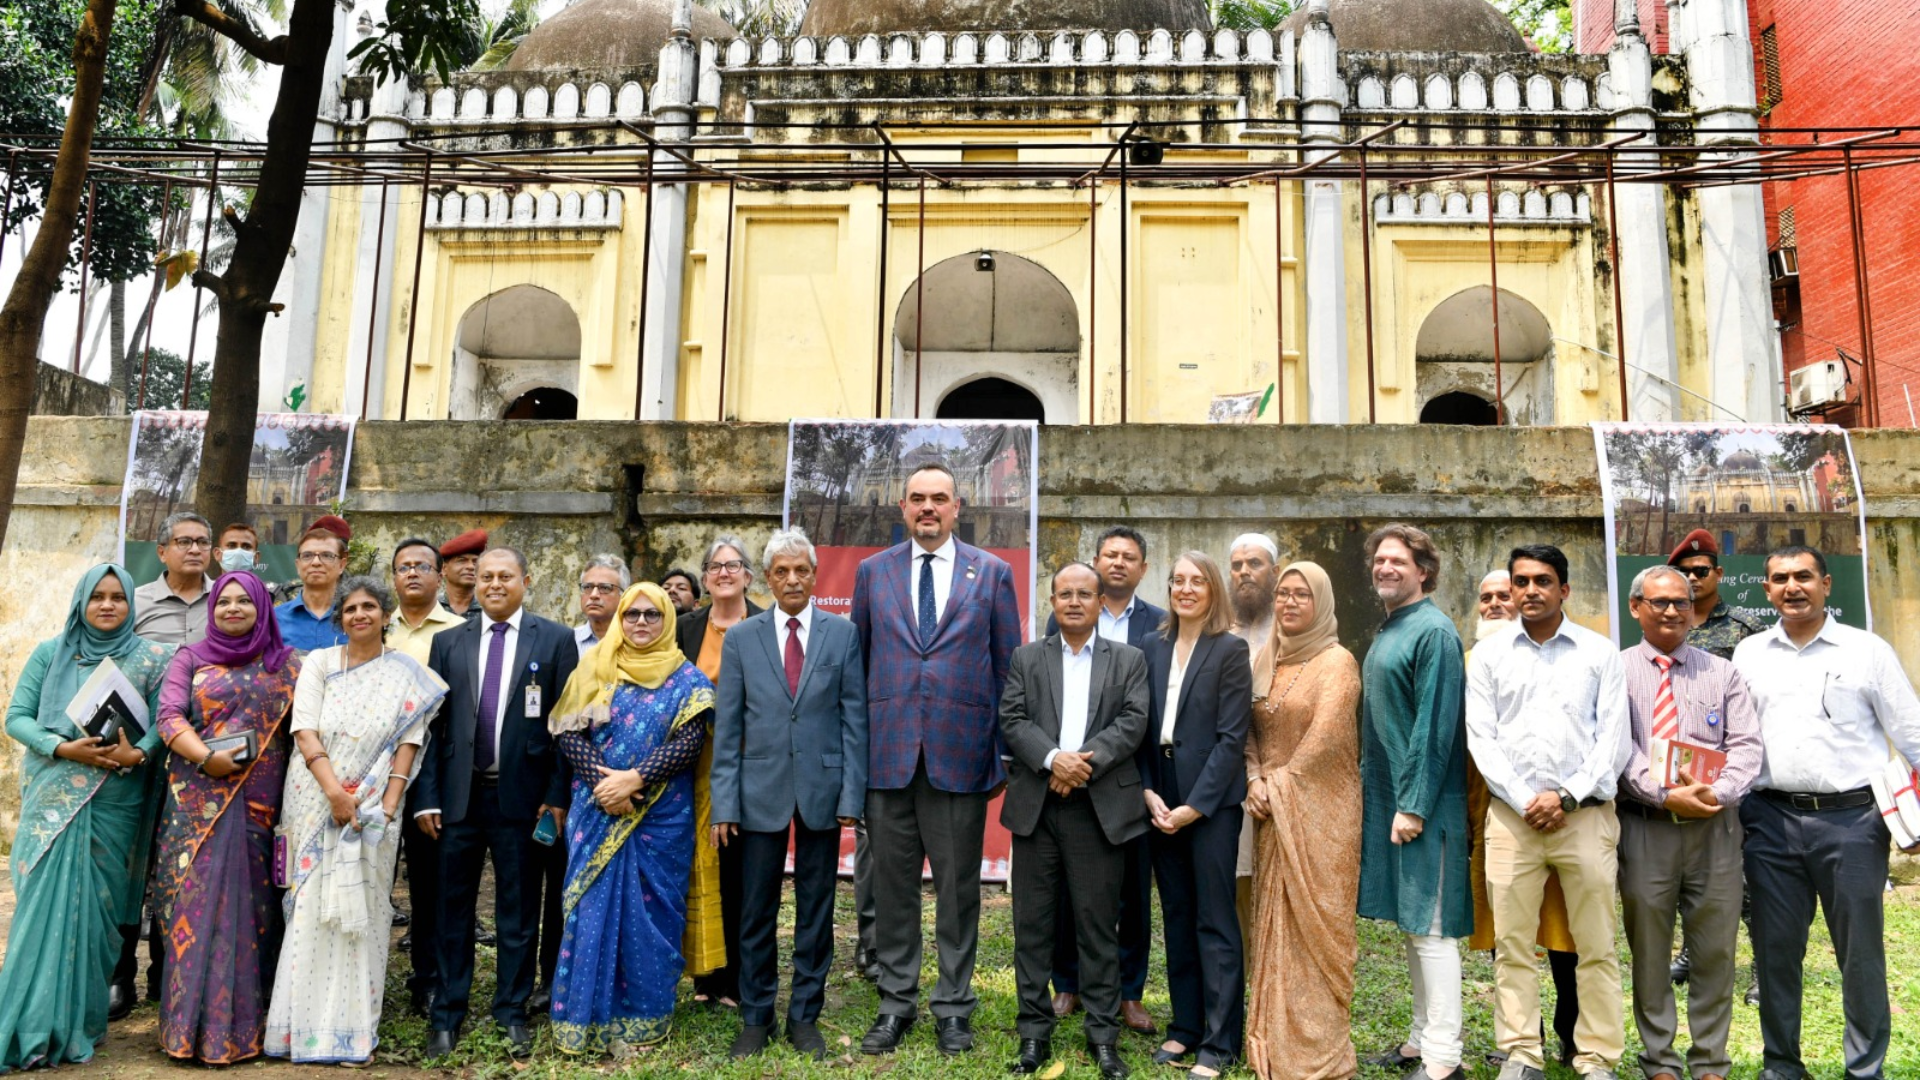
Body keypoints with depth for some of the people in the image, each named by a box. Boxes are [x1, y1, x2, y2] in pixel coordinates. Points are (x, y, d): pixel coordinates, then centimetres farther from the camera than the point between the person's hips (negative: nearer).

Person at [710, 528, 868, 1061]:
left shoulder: (843, 633, 1)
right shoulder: (741, 637, 3)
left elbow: (855, 719, 0)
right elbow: (727, 727, 2)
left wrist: (852, 794, -5)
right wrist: (723, 802, -3)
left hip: (822, 790, 0)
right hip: (761, 791, 0)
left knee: (815, 910, 9)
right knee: (756, 912, 9)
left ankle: (805, 1016, 24)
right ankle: (756, 1017, 24)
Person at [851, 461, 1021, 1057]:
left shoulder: (992, 573, 4)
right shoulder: (872, 572, 8)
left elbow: (1009, 668, 5)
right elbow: (857, 662, 10)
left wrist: (1005, 753, 1)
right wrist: (855, 747, 4)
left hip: (961, 754, -1)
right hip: (888, 754, 1)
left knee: (958, 889, 8)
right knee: (892, 885, 10)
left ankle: (954, 1007, 22)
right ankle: (896, 1003, 24)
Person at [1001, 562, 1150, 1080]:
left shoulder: (1129, 660, 9)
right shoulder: (1026, 658, 11)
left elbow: (1133, 721, -3)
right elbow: (1012, 720, 0)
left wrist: (1086, 760, -15)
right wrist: (1052, 759, -16)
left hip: (1101, 806, -1)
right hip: (1036, 804, 1)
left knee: (1099, 923, 5)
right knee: (1033, 923, 6)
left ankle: (1103, 1035, 16)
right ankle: (1034, 1033, 16)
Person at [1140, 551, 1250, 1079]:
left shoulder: (1230, 650, -6)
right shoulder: (1155, 648, 9)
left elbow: (1232, 737, -10)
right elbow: (1144, 729, 8)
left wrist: (1194, 805, -13)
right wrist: (1149, 792, -4)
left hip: (1210, 802, -5)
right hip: (1161, 800, 5)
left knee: (1214, 921, 1)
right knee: (1175, 917, 12)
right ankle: (1184, 1026, 24)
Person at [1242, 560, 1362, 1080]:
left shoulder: (1337, 662, -8)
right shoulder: (1266, 660, 11)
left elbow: (1325, 735, -16)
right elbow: (1249, 729, 9)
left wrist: (1282, 782, -11)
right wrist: (1255, 780, -6)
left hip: (1319, 810, -6)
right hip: (1272, 811, 6)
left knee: (1314, 919, -1)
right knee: (1275, 922, 10)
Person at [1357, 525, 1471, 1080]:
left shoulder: (1433, 632, -12)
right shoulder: (1387, 632, 14)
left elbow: (1434, 726, -18)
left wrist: (1414, 805, -20)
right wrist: (1373, 790, 14)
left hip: (1421, 804, -9)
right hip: (1386, 797, 9)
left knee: (1430, 927, -3)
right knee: (1410, 922, 15)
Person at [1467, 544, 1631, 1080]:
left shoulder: (1600, 652, 7)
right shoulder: (1488, 654, 9)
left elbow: (1614, 739, 1)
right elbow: (1481, 737, 3)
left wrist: (1568, 796, -9)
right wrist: (1525, 800, -7)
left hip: (1586, 814, -1)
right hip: (1511, 815, 1)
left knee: (1596, 947, 2)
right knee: (1511, 944, 3)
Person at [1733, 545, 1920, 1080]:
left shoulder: (1868, 650, 3)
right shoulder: (1748, 654, 10)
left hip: (1852, 817, -2)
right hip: (1771, 820, 2)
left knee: (1860, 950, 4)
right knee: (1775, 948, 9)